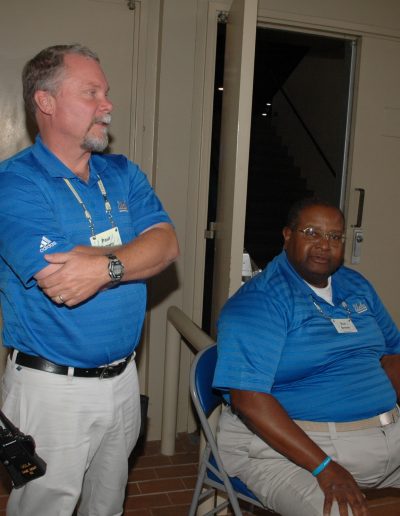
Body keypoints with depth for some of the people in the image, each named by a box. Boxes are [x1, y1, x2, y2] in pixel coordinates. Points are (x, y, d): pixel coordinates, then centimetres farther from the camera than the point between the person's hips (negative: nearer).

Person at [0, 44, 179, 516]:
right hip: (52, 388, -5)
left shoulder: (123, 174, 5)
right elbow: (60, 286, -27)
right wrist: (132, 252, -17)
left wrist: (104, 265, -27)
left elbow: (166, 245, -10)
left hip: (123, 376, 6)